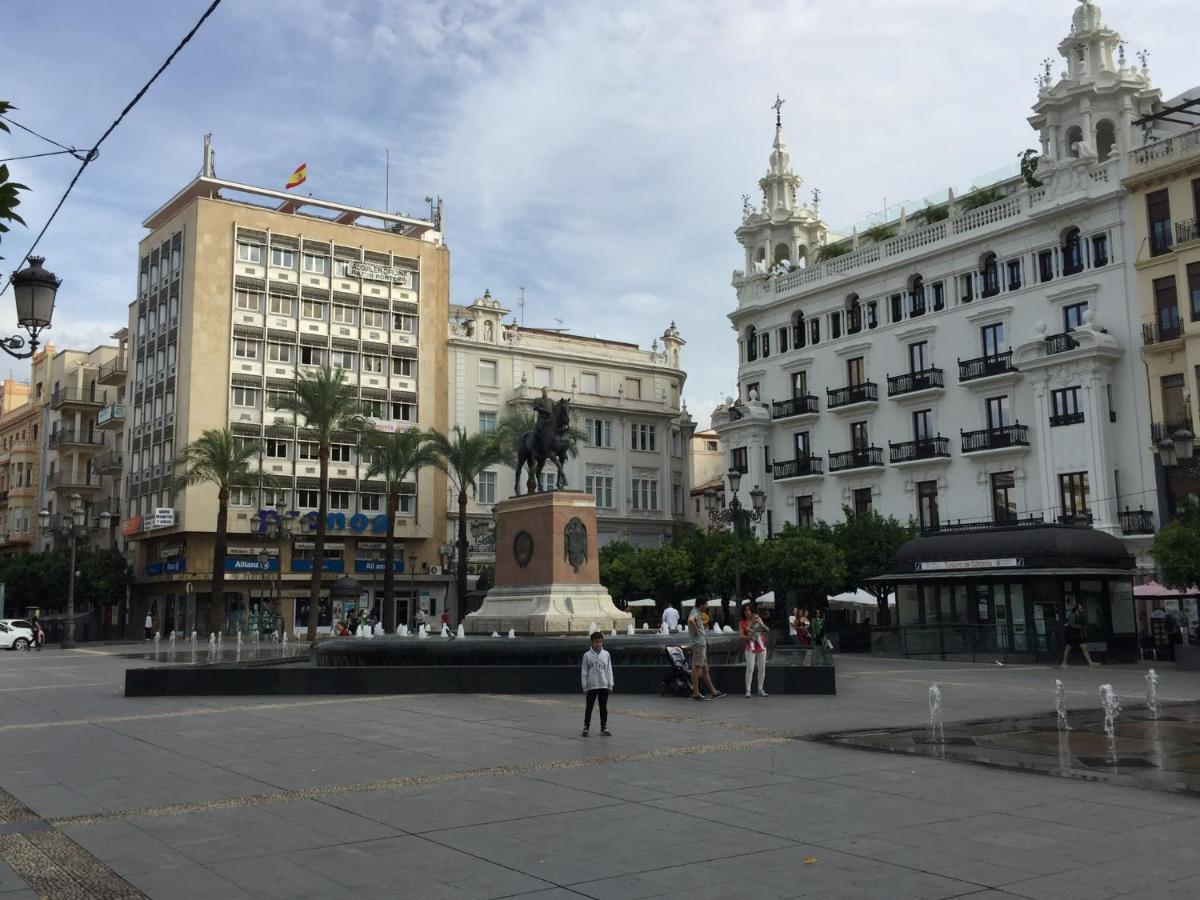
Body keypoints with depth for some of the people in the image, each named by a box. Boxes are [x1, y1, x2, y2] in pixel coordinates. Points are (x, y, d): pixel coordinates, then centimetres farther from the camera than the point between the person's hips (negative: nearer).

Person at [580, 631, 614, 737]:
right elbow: (584, 672, 0)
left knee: (604, 707, 6)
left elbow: (609, 670, 7)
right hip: (591, 686, -2)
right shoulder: (587, 655, -2)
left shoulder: (606, 654, 4)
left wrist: (610, 684, 4)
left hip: (603, 686, 2)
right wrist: (585, 686, -3)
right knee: (589, 707, 3)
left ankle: (604, 728, 14)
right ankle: (586, 727, 11)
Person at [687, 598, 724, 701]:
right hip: (698, 643, -11)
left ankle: (714, 692, 18)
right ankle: (696, 694, -4)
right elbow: (690, 620, -38)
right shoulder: (695, 614, -14)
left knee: (705, 669, 12)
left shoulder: (697, 613, 17)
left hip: (702, 643, 11)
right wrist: (695, 630, -22)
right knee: (696, 668, -6)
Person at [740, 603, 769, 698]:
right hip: (750, 647, -3)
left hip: (761, 646, 3)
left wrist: (760, 623, -15)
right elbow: (741, 636, -5)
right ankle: (747, 690, -12)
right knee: (750, 668, -14)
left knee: (762, 669, 4)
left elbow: (766, 629, 2)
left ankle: (760, 690, 14)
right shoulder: (742, 623, 4)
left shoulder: (758, 619, 10)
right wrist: (749, 637, -22)